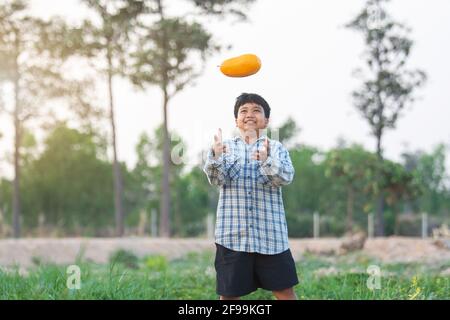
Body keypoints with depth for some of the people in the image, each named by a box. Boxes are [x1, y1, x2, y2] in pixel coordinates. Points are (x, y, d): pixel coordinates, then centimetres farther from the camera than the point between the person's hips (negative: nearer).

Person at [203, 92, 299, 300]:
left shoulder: (276, 148, 5)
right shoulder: (226, 147, 8)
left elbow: (286, 177, -12)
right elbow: (217, 179, -8)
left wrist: (266, 160, -32)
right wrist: (216, 157, -29)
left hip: (270, 234, 0)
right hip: (232, 234, 1)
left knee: (285, 291, 4)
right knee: (228, 293, 8)